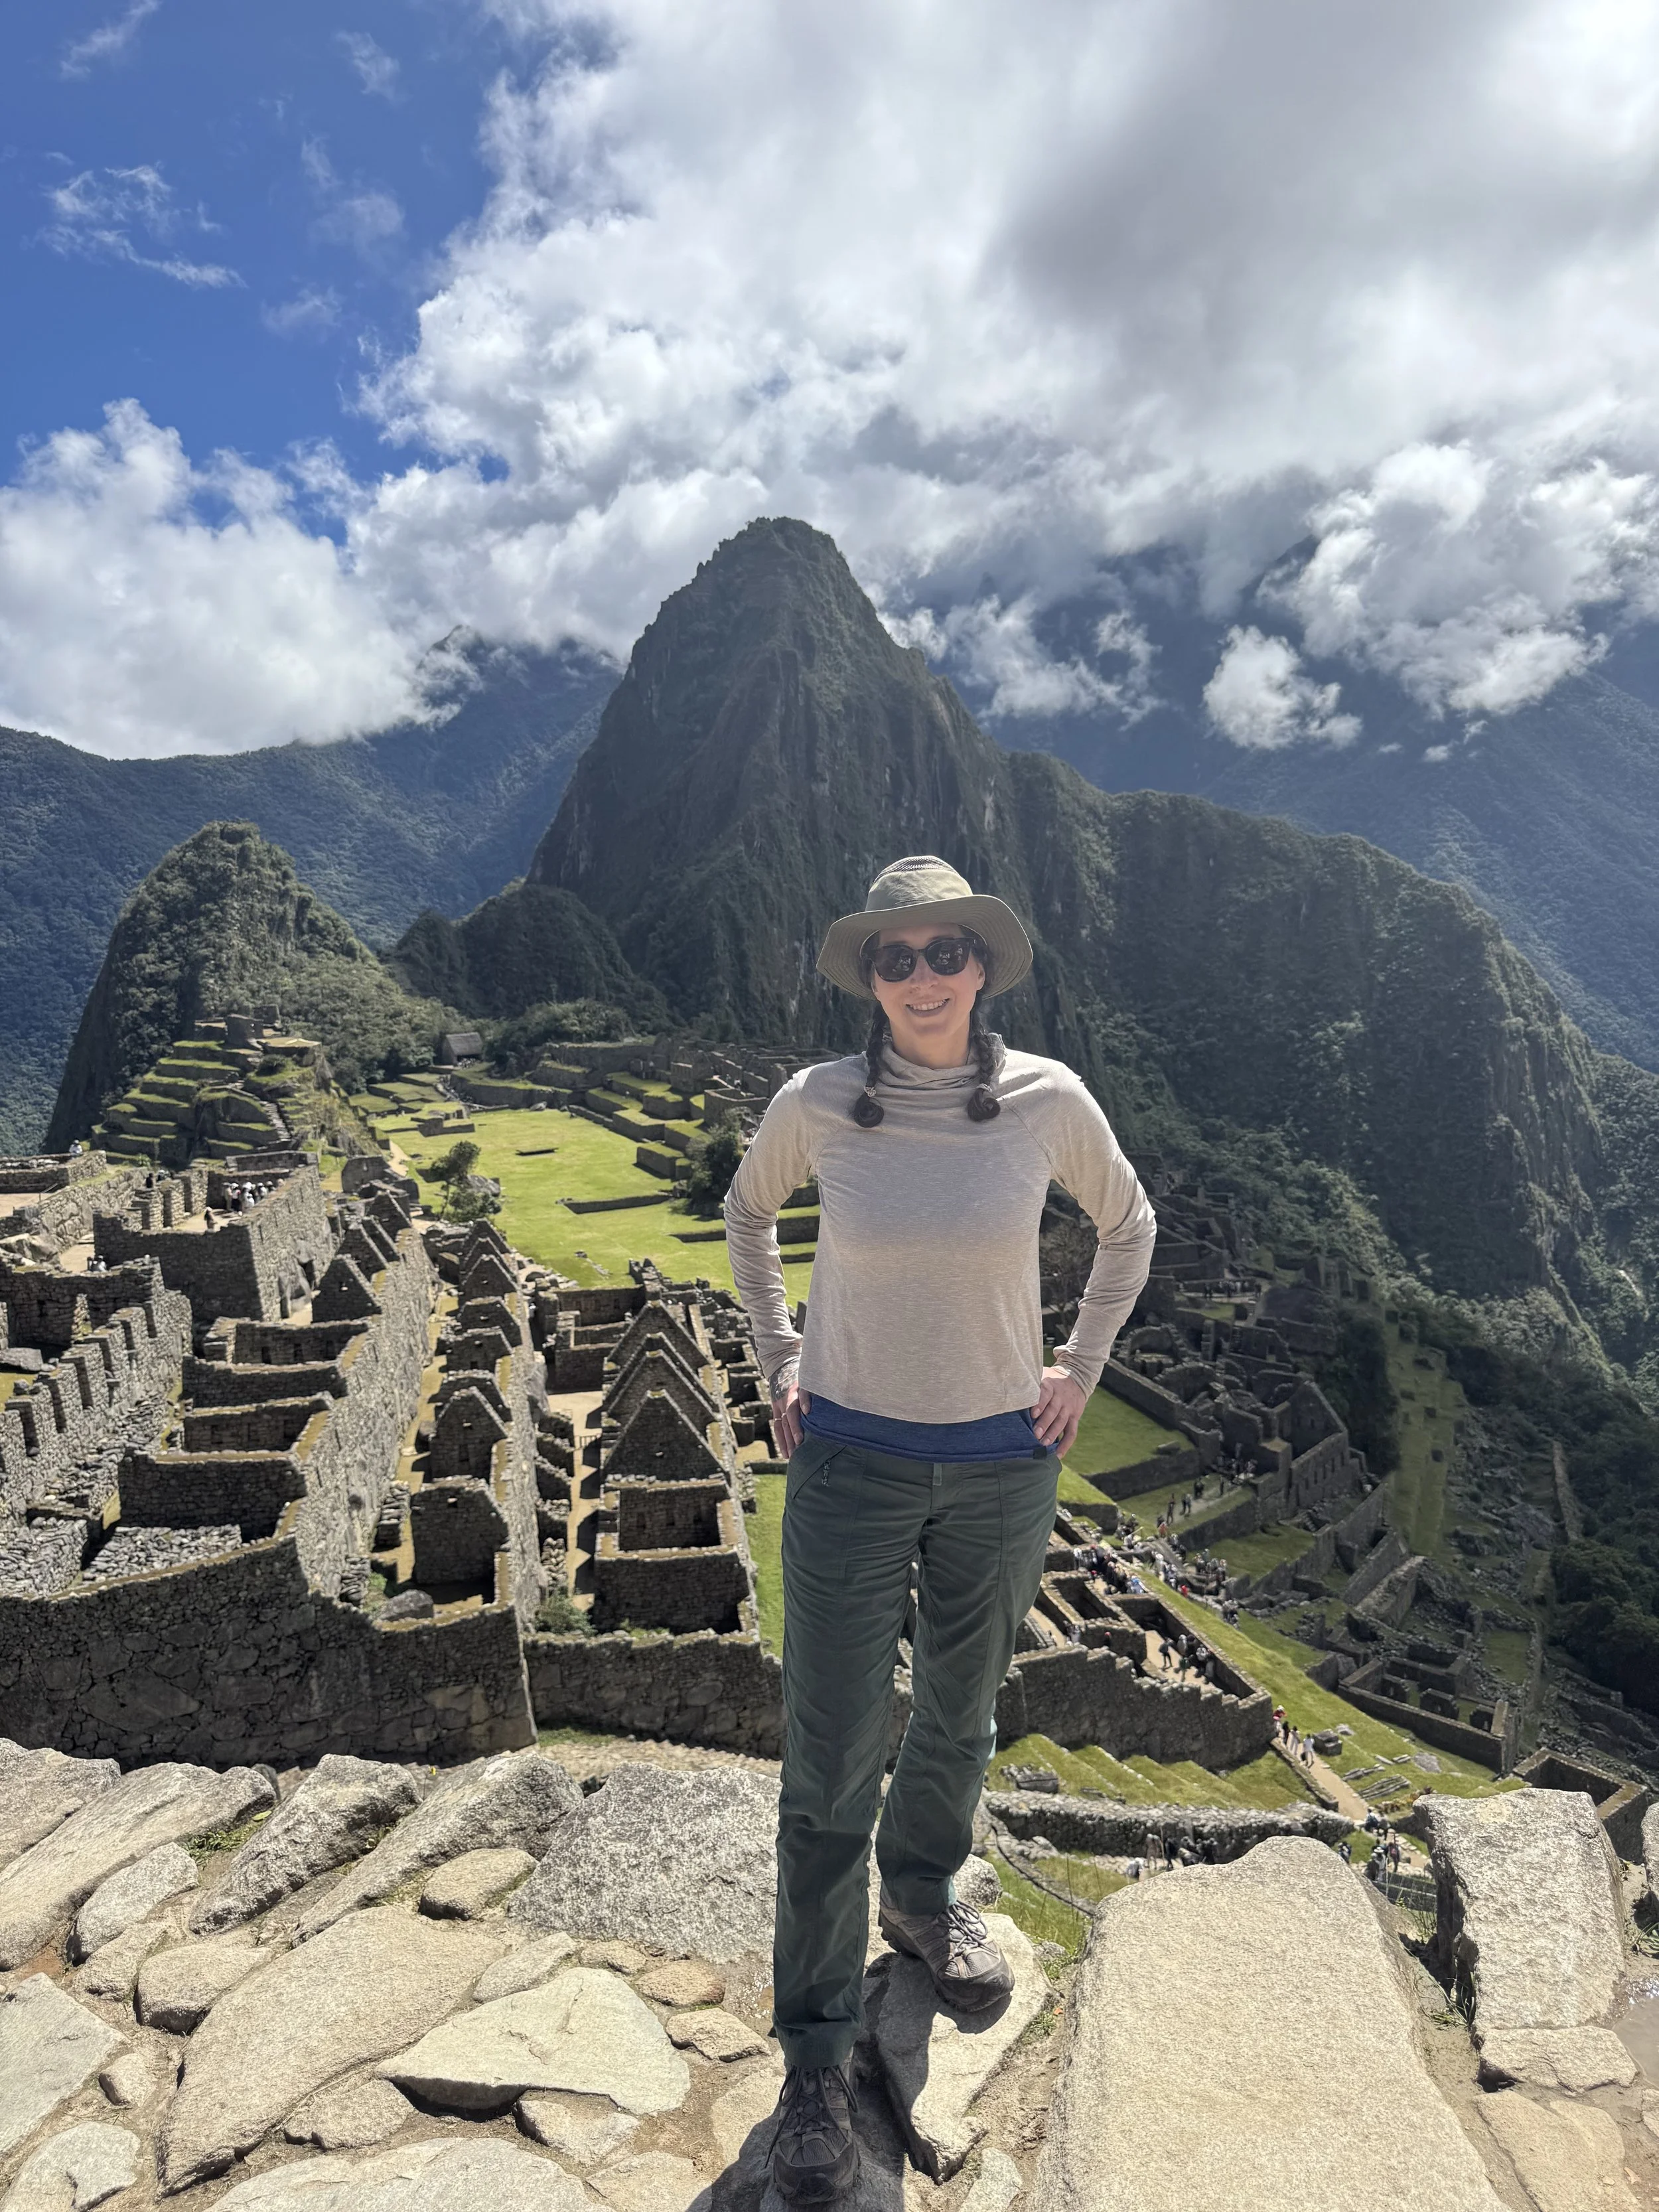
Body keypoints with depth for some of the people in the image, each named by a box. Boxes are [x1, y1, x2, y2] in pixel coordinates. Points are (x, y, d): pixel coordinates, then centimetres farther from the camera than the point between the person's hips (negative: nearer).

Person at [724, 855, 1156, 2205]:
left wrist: (1081, 1371, 3)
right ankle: (817, 2055, 28)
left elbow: (1129, 1226, 7)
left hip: (1003, 1464, 2)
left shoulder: (1048, 1100, -11)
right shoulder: (817, 1105, -12)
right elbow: (749, 1212, 9)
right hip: (851, 1463, -1)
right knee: (831, 1764, 5)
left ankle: (922, 1900, 53)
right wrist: (779, 1358, 3)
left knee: (959, 1716, 23)